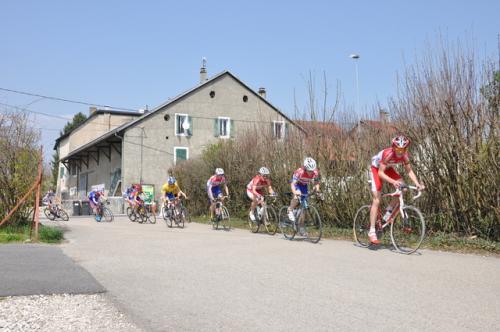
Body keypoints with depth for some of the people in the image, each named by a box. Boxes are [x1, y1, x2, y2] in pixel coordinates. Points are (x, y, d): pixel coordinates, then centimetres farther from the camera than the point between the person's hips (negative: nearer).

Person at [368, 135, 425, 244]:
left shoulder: (404, 155, -20)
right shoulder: (388, 154, -36)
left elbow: (409, 171, -12)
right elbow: (380, 173, -36)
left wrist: (417, 184, -26)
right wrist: (393, 182, -49)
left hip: (388, 168, 6)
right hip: (376, 168, -6)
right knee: (376, 201, -12)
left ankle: (389, 211, 1)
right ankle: (372, 232, -9)